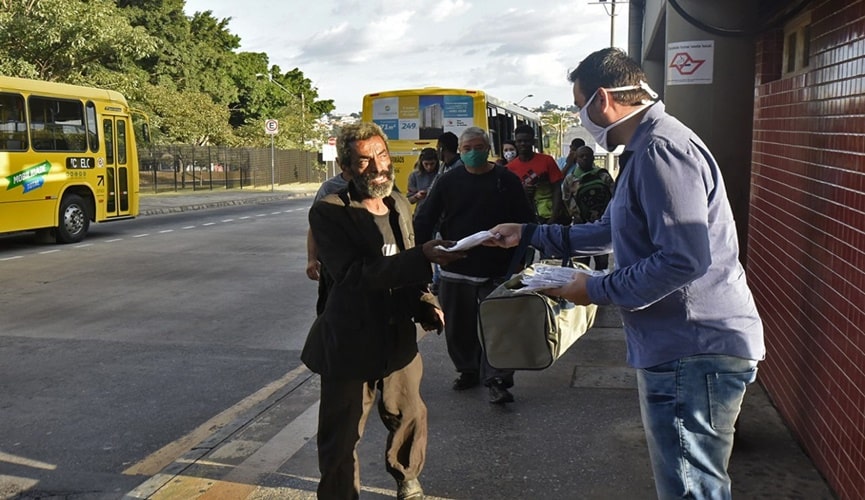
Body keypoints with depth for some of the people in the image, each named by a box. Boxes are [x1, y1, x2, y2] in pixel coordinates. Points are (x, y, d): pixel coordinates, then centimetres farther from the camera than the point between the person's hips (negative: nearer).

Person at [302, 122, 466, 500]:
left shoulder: (400, 206, 6)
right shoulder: (328, 212, -15)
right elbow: (354, 274, -28)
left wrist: (424, 303, -1)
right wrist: (424, 256, -34)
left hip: (399, 337, 6)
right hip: (351, 342, -6)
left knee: (410, 417, 19)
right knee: (341, 435, 5)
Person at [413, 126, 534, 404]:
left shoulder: (506, 180, 1)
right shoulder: (449, 181, 3)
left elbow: (524, 222, 2)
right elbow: (425, 219, 2)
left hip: (496, 268, -2)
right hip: (456, 267, 2)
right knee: (458, 326, 11)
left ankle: (498, 381, 2)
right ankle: (468, 370, 29)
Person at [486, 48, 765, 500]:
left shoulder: (662, 150, -19)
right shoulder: (644, 150, 17)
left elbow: (685, 259, -27)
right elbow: (611, 230, 29)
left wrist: (598, 289, -16)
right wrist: (531, 234, 29)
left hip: (694, 353, -11)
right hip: (678, 347, 11)